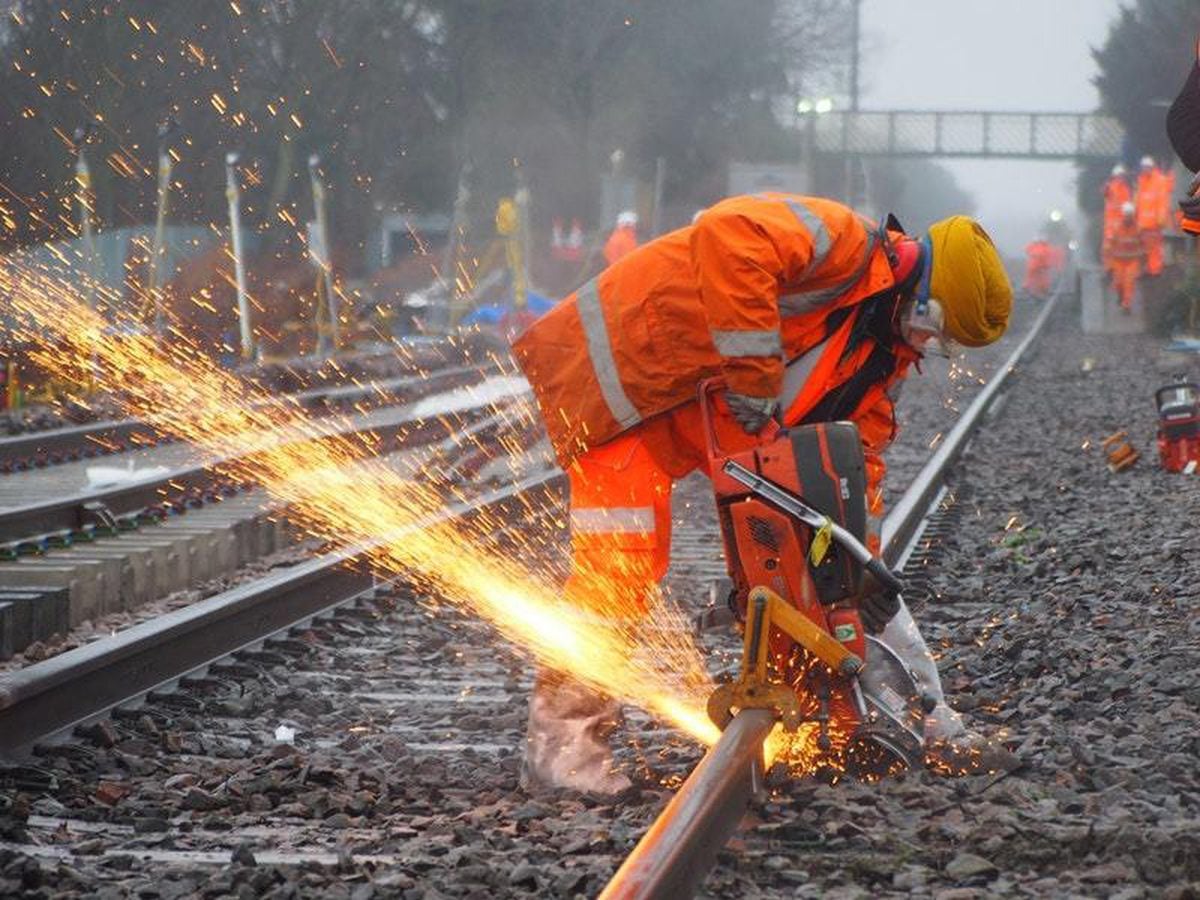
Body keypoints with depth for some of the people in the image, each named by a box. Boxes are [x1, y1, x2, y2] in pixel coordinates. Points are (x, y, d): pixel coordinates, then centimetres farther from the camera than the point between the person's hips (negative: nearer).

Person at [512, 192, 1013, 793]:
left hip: (716, 415, 9)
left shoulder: (884, 357, 6)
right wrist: (753, 379, -37)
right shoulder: (847, 245, -23)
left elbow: (858, 464, 5)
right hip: (617, 366, -9)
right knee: (619, 561, -17)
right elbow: (730, 236, -41)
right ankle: (562, 745, -11)